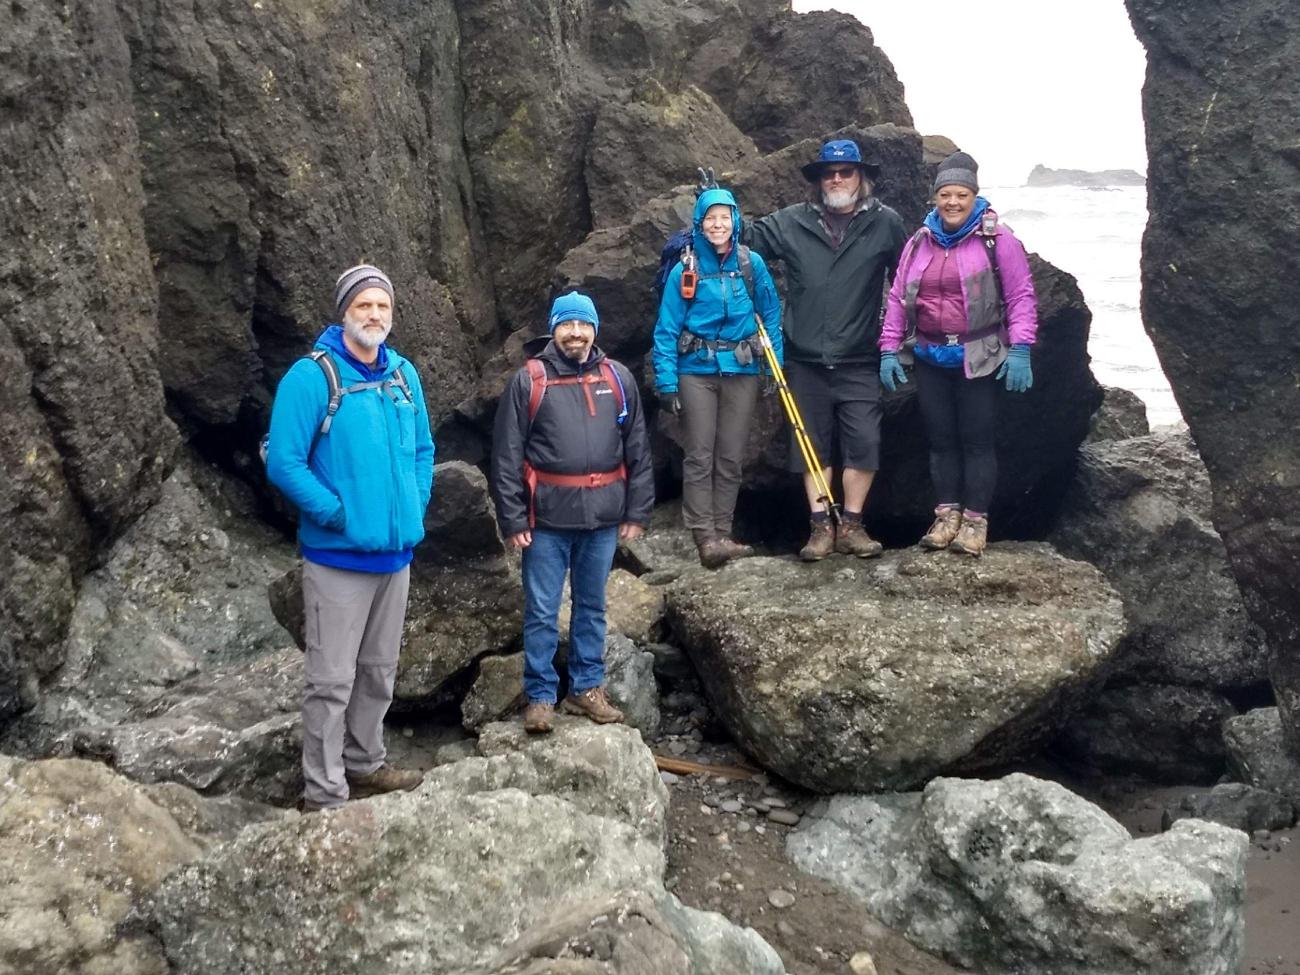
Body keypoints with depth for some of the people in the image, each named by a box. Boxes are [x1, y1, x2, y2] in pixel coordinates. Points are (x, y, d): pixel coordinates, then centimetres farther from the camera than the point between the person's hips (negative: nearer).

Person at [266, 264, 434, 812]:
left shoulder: (403, 374, 7)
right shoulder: (312, 376, -12)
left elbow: (422, 449, 18)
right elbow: (283, 463, -15)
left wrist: (415, 506, 5)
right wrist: (339, 515, -16)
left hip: (396, 551, 7)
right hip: (340, 555, -6)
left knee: (379, 672, 18)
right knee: (333, 679, -2)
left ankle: (365, 765, 33)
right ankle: (324, 794, 8)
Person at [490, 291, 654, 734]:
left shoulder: (618, 379, 6)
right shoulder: (529, 381, -2)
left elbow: (638, 450, 8)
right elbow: (506, 455, -3)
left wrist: (637, 511, 4)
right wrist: (512, 518, -8)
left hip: (603, 517, 3)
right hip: (547, 518, -3)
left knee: (592, 607, 15)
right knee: (541, 612, 3)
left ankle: (587, 688, 27)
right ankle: (540, 696, 14)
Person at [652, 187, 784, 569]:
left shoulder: (752, 264, 1)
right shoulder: (685, 270, -4)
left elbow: (771, 315, 9)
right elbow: (666, 330, -4)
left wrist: (776, 362, 1)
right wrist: (666, 383, -10)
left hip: (741, 370, 2)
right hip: (697, 370, -2)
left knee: (731, 458, 6)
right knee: (699, 456, -4)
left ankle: (722, 533, 14)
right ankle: (705, 538, -4)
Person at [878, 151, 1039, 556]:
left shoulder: (997, 241, -5)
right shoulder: (919, 243, 9)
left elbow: (1021, 297, -6)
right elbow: (898, 299, 12)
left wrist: (1020, 350, -14)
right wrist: (889, 350, 6)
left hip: (979, 358, -4)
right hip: (931, 359, 4)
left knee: (977, 440, 1)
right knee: (940, 438, 9)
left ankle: (975, 521, 8)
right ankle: (947, 515, 19)